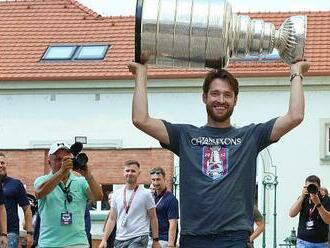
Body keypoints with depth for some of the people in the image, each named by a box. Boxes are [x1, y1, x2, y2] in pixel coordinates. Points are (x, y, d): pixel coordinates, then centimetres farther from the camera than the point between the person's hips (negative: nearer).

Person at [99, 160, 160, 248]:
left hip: (138, 239, -5)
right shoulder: (117, 194, 10)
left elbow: (153, 218, 2)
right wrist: (104, 240, 5)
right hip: (119, 240, 5)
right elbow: (112, 219, 12)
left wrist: (155, 240, 0)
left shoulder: (145, 194, -1)